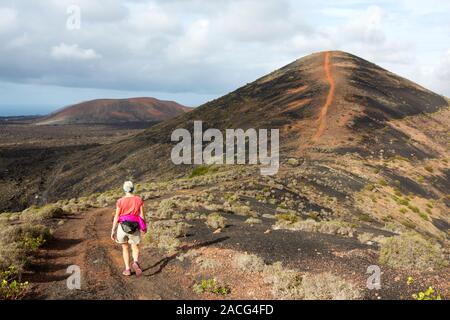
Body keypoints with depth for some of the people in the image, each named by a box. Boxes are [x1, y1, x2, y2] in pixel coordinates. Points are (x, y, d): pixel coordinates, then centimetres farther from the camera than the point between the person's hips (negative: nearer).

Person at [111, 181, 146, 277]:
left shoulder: (120, 201, -6)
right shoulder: (139, 200, -3)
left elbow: (116, 217, -6)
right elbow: (142, 215, -1)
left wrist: (113, 231, 0)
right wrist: (144, 227, 14)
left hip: (123, 227, 0)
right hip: (134, 228, 0)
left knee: (125, 248, 22)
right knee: (135, 249, 14)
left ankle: (127, 269, 18)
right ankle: (135, 263, -18)